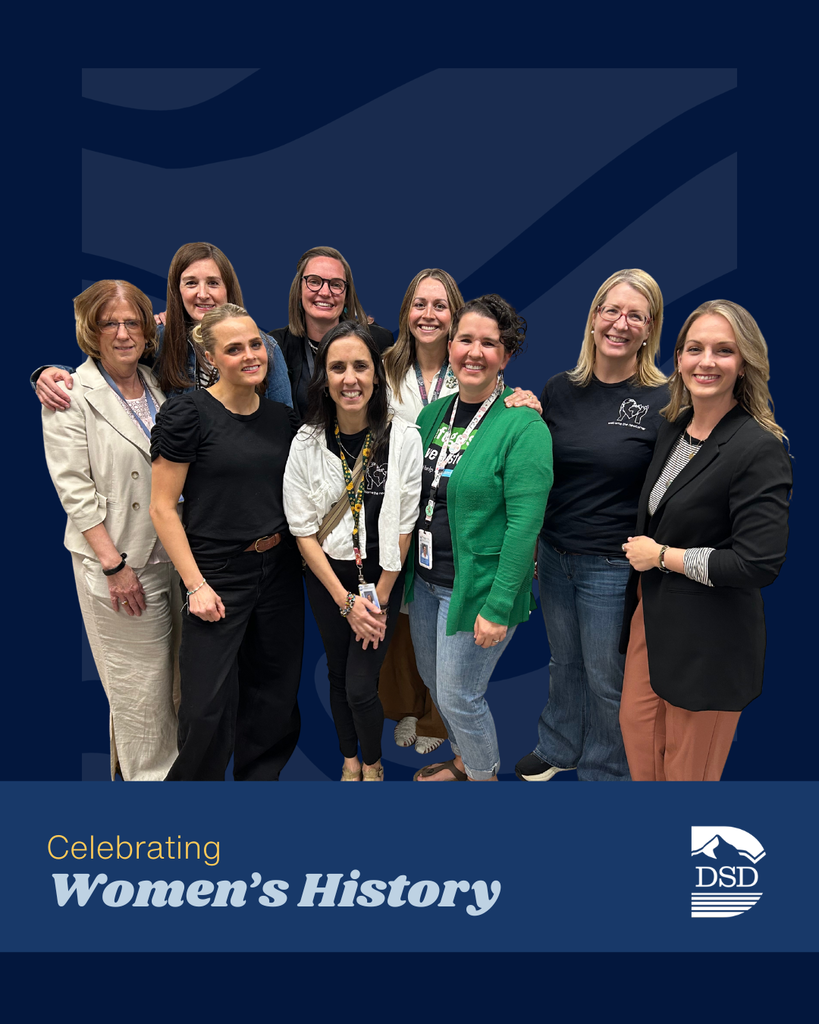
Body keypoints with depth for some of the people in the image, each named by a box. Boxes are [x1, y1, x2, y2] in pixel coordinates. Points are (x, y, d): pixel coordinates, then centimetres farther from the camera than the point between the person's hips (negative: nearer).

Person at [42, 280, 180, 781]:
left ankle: (177, 766, 33)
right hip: (121, 562, -5)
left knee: (177, 673, 14)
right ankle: (152, 775, 24)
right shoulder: (71, 396, -7)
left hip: (174, 553, 6)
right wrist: (114, 564, -15)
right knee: (140, 685, 4)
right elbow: (74, 490, -11)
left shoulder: (159, 386, 10)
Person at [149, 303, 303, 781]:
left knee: (275, 692, 14)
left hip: (280, 572, 5)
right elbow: (163, 507, -9)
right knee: (209, 705, 0)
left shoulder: (282, 416, 7)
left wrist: (302, 548, 9)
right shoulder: (188, 412, -9)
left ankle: (261, 775, 35)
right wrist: (195, 585, -12)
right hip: (217, 576, -5)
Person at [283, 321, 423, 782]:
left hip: (383, 578, -2)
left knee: (361, 687, -3)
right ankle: (350, 760, 42)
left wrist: (378, 598, -7)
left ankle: (373, 764, 28)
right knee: (338, 676, 16)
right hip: (327, 577, 2)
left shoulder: (403, 438, -15)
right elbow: (303, 531, -6)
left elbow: (403, 528, -9)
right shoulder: (307, 443, -10)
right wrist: (346, 600, -10)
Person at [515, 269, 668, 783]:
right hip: (553, 556, 4)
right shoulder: (560, 390, 1)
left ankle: (605, 770, 38)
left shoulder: (663, 403, -12)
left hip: (614, 567, -4)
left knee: (607, 680, 13)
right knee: (564, 663, 24)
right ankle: (559, 747, 48)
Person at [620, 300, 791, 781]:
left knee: (688, 768, 12)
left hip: (709, 639, -7)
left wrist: (662, 556, -17)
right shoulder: (673, 427, 3)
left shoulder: (761, 449, -21)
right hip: (652, 611, 7)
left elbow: (759, 564, -25)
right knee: (637, 729, 21)